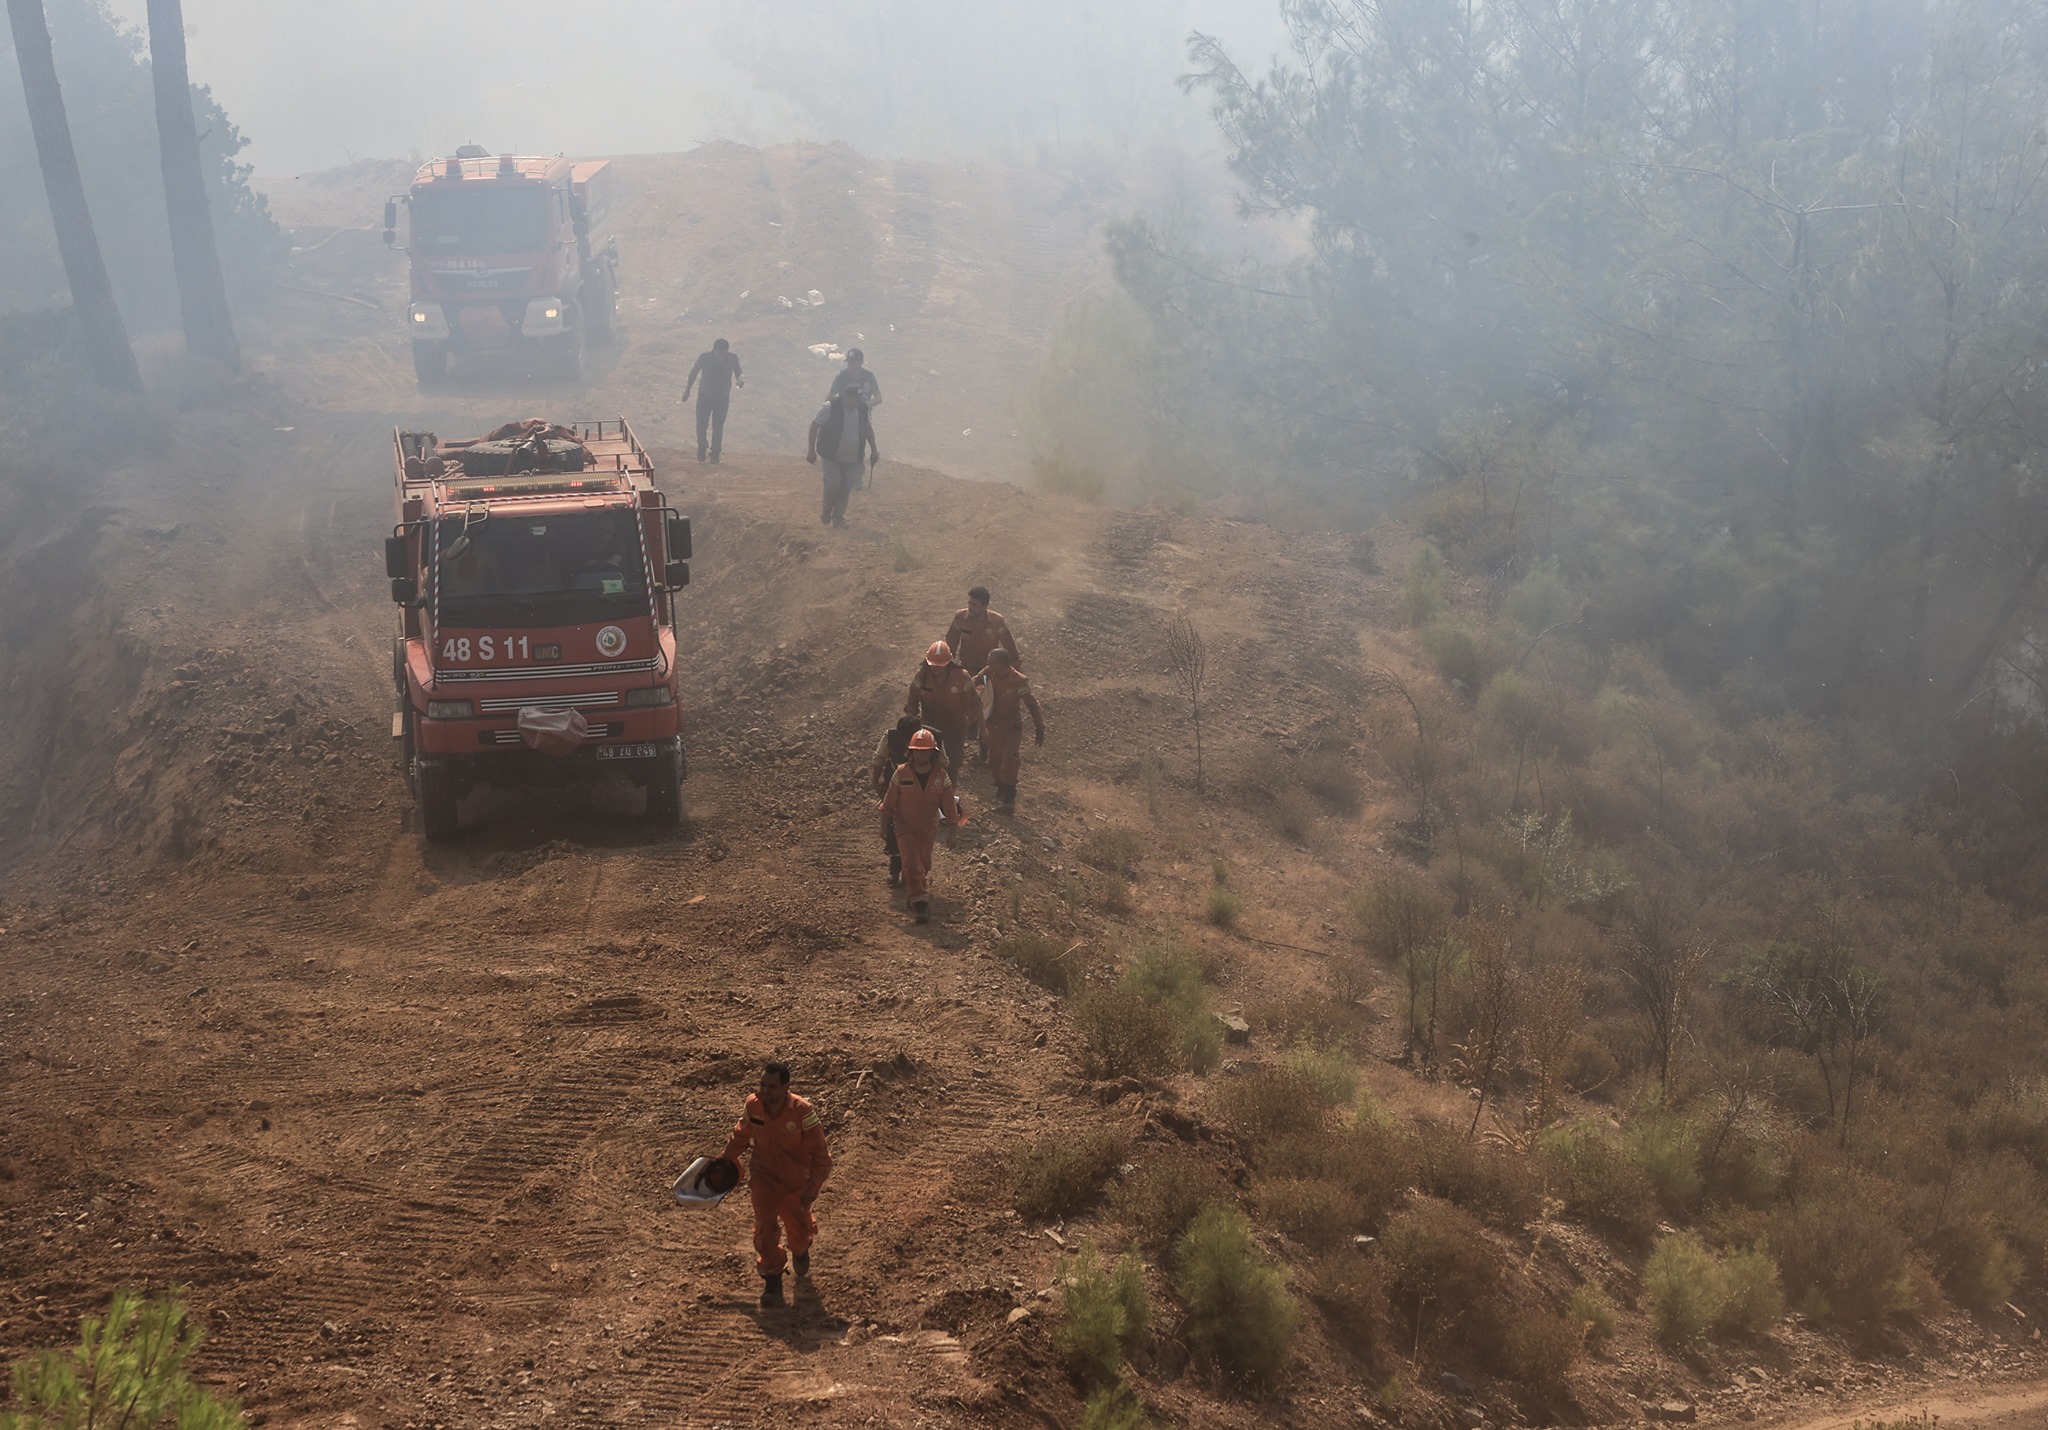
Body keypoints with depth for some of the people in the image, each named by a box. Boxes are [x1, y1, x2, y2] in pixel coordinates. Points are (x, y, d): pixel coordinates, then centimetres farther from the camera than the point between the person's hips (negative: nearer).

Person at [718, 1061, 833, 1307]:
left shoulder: (802, 1112, -26)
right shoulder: (753, 1105, -16)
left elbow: (821, 1156, -20)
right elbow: (741, 1134, 9)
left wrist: (812, 1188, -28)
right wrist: (726, 1158, 14)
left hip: (796, 1182, -1)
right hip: (765, 1177, 1)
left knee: (799, 1227, 14)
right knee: (765, 1226, -12)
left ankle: (800, 1251, 52)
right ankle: (772, 1279, 2)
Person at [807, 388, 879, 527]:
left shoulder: (862, 408, -3)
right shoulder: (831, 407, -18)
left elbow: (867, 427, 16)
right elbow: (815, 425, -9)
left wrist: (874, 449, 16)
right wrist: (811, 451, -9)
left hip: (852, 458, 4)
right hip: (831, 457, -4)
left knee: (846, 487, 2)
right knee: (833, 484, -14)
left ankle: (838, 517, 16)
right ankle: (826, 512, 12)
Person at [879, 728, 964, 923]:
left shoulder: (941, 776, -11)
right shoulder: (901, 774, -16)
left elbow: (949, 805, -4)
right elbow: (889, 802, -4)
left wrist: (952, 832, -3)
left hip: (928, 828, 3)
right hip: (905, 827, -2)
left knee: (924, 865, 16)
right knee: (912, 864, -14)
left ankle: (916, 898, 38)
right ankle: (919, 902, -11)